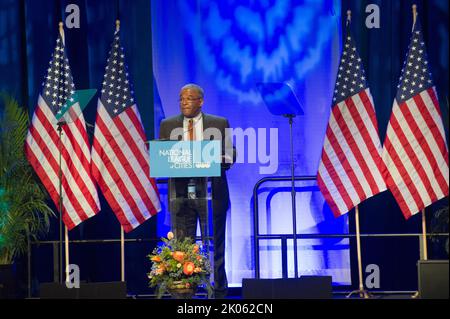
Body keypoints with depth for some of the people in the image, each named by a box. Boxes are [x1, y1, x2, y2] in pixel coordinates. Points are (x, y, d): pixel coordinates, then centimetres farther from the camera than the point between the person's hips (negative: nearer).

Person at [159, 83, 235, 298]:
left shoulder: (220, 124, 6)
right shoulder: (168, 126, 11)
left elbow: (230, 154, 4)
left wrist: (223, 160, -18)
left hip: (211, 193, -1)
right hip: (181, 193, 1)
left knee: (214, 246, 1)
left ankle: (218, 292, 7)